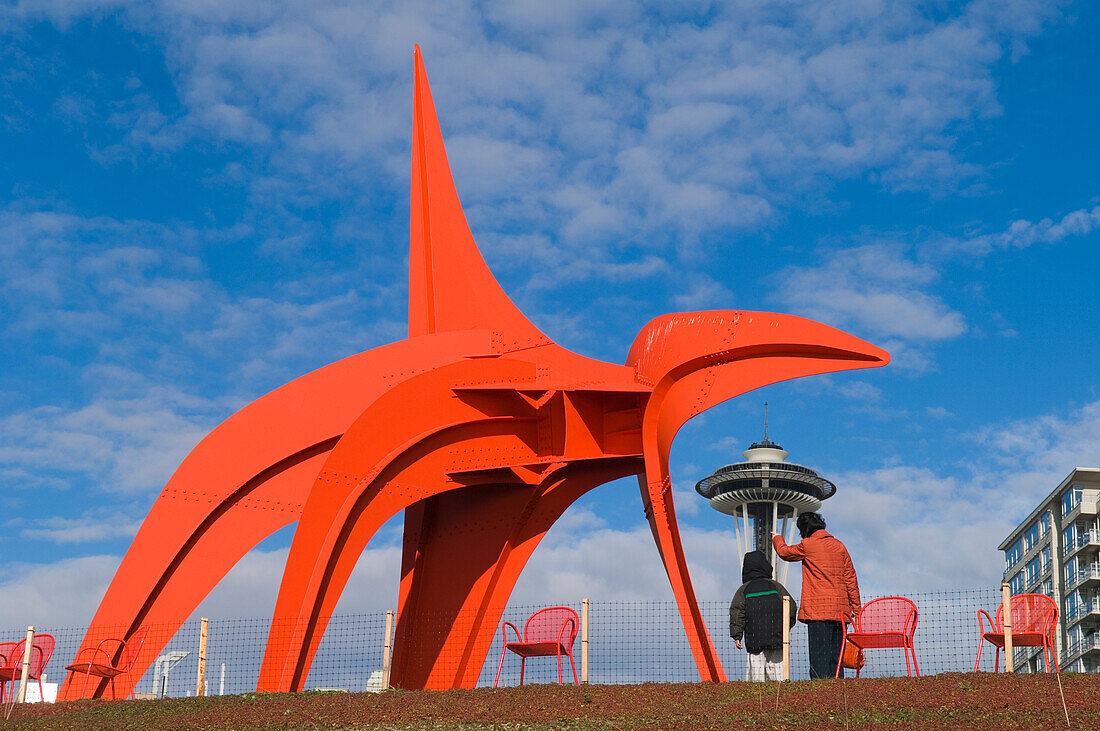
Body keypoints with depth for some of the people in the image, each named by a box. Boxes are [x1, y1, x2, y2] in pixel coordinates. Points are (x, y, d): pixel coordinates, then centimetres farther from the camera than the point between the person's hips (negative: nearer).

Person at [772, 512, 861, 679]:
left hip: (818, 609, -6)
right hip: (840, 610, 6)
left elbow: (784, 552, 16)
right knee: (836, 657, 8)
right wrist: (856, 608, 16)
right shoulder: (839, 546, 13)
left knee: (819, 655, -9)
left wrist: (777, 539, 37)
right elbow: (851, 579, 13)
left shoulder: (808, 545, -3)